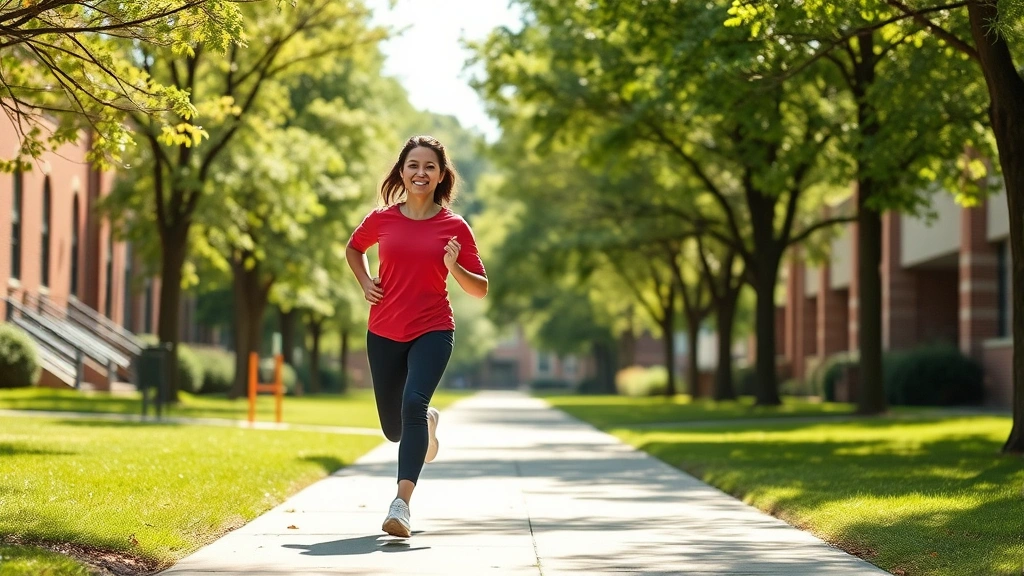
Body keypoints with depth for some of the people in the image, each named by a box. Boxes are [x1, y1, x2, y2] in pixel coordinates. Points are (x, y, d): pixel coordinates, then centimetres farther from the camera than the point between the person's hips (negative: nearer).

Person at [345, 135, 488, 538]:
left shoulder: (454, 227, -4)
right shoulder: (381, 220, 1)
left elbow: (480, 289, 0)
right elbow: (353, 249, 23)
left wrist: (454, 267, -19)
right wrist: (365, 283, 6)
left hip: (433, 331, -3)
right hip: (384, 333, 3)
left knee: (413, 403, -28)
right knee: (394, 428, 11)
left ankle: (401, 504, -31)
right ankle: (428, 423, 50)